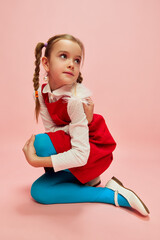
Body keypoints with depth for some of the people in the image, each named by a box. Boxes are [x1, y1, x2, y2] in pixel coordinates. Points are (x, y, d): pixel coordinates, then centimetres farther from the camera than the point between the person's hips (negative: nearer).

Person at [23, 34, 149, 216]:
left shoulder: (77, 99, -30)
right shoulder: (42, 92, -9)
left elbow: (80, 155, -31)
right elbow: (51, 130, -11)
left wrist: (36, 161, -28)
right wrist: (79, 123, -29)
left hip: (96, 151, -6)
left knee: (40, 143, -26)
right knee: (38, 191, -1)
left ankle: (89, 179, -5)